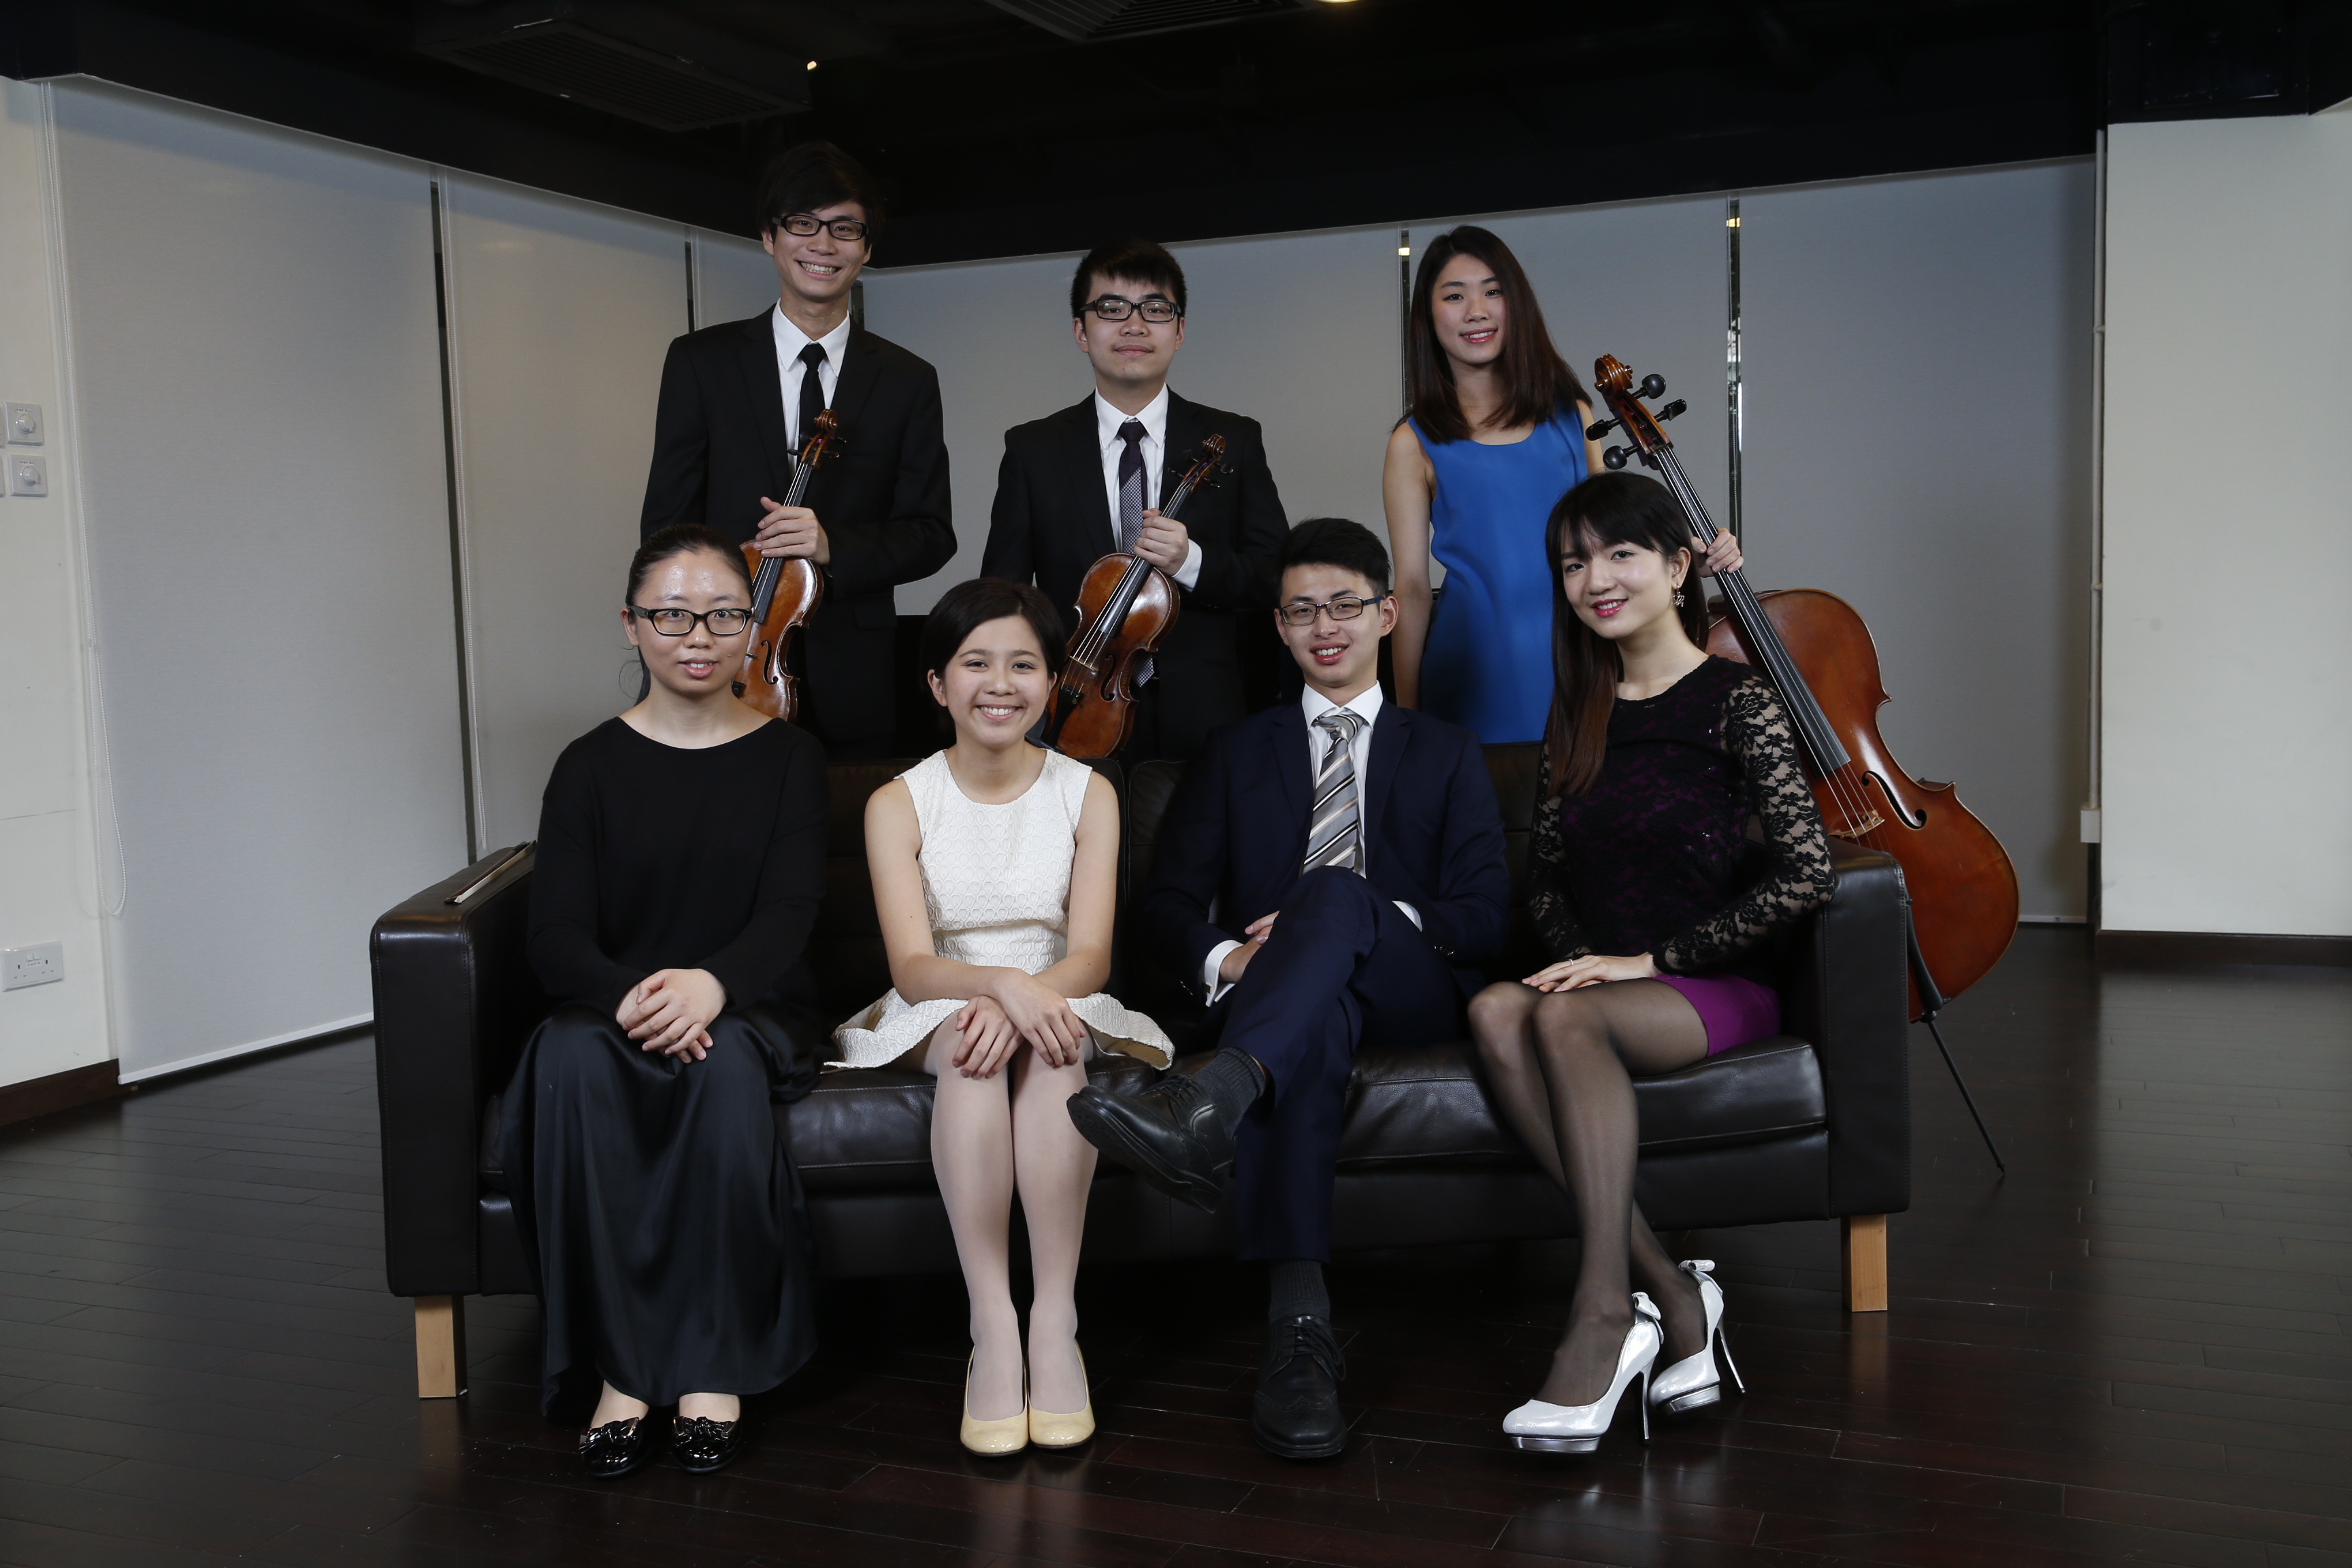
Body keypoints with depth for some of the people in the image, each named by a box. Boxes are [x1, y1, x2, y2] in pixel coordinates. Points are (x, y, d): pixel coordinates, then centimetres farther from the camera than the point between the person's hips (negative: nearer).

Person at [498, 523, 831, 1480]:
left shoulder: (788, 759, 6)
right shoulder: (591, 766, 6)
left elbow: (789, 913, -8)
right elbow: (557, 938, -5)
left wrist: (710, 982, -30)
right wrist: (628, 998, -28)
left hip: (755, 1014, 0)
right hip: (613, 1011, 1)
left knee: (723, 1059, -36)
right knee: (572, 1054, -34)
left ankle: (715, 1365, -25)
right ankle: (620, 1365, -28)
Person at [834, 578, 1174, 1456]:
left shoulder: (1087, 794, 2)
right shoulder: (900, 804, -1)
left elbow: (1091, 955, -7)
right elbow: (912, 966, -12)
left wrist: (1028, 1000, -30)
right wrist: (1001, 984, -34)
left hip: (1056, 1008, 1)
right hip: (938, 1020, 0)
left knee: (1051, 1042, -34)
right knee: (973, 1034, -35)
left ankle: (1056, 1319, -33)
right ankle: (992, 1328, -36)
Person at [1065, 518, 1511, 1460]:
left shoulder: (1446, 755, 23)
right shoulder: (1236, 754, 25)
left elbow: (1486, 914, 9)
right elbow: (1166, 902, 13)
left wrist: (1378, 919, -12)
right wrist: (1224, 956, -11)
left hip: (1409, 989, 0)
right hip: (1271, 995, 1)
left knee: (1336, 891, -36)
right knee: (1314, 1019, -40)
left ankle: (1208, 1104, -62)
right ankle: (1299, 1326, -52)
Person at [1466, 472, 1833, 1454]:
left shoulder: (1736, 701, -4)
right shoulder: (1578, 714, 14)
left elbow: (1805, 874, -14)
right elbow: (1545, 874, 16)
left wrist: (1650, 958, -14)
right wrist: (1583, 954, -6)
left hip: (1718, 991, -5)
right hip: (1606, 976, 5)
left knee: (1567, 1016, -35)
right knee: (1496, 1013, -29)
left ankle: (1604, 1312, -32)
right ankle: (1672, 1293, -28)